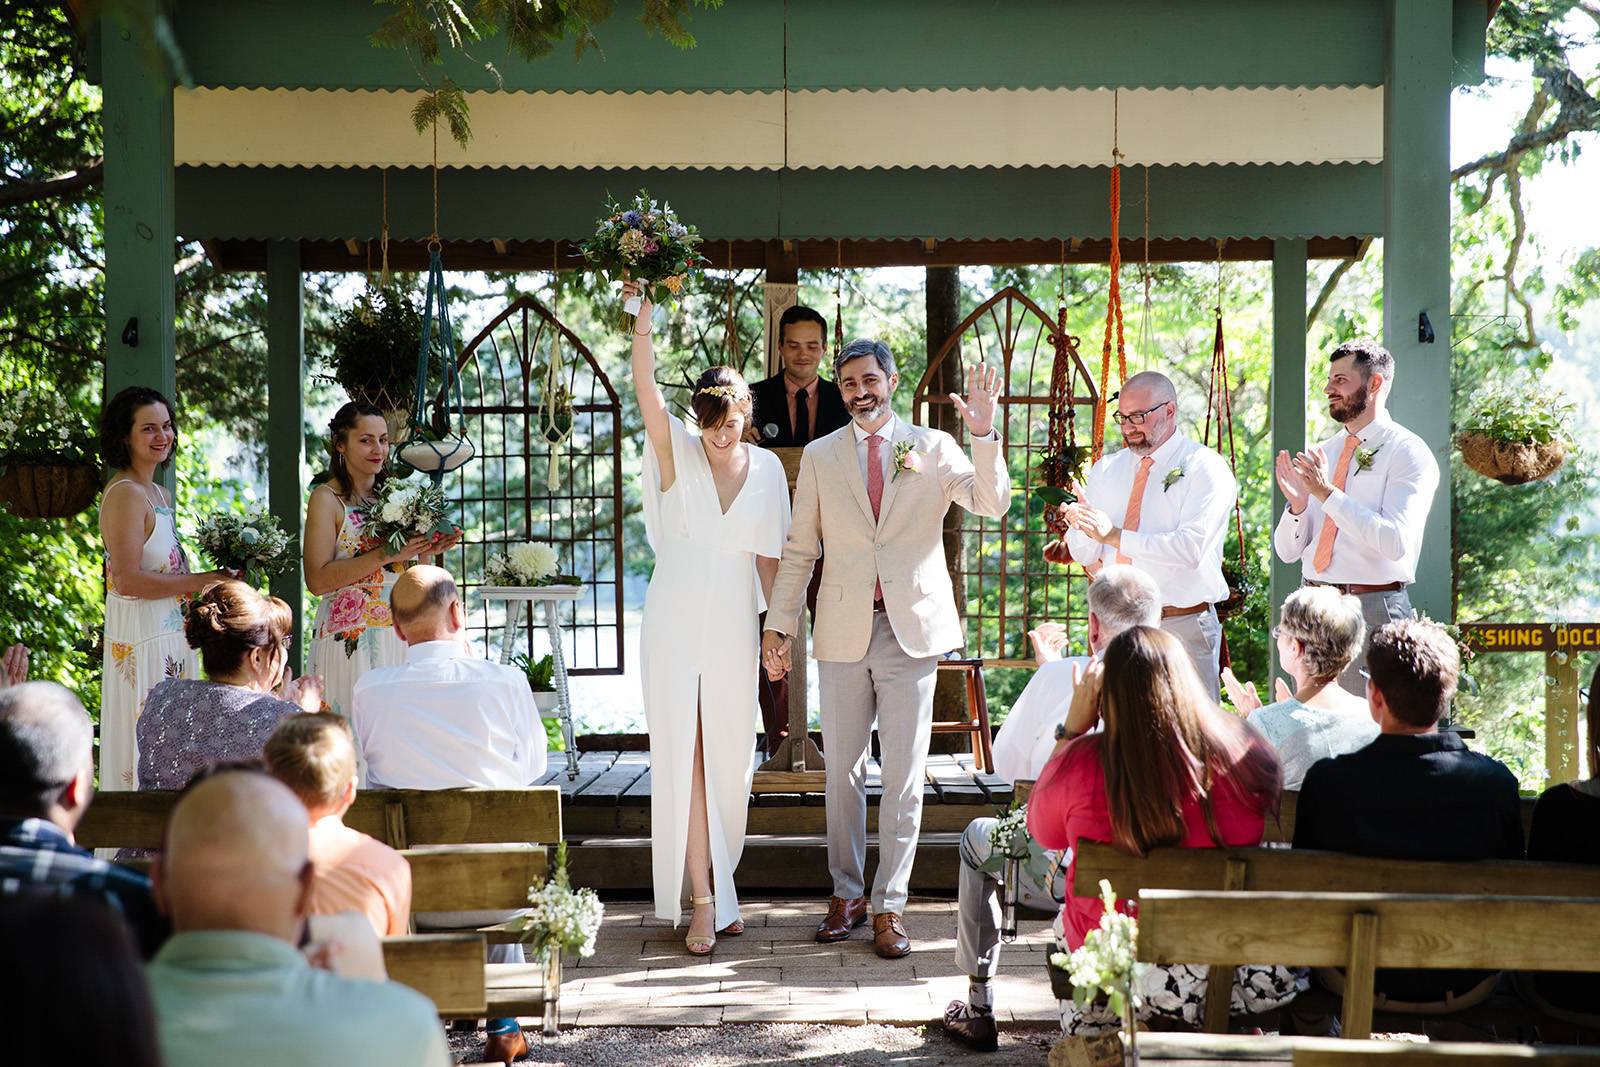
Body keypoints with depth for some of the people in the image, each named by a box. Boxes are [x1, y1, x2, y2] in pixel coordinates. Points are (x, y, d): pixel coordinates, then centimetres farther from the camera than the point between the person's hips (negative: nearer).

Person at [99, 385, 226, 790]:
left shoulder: (160, 495, 16)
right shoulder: (125, 494, -13)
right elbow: (127, 581, -21)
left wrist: (217, 581, 7)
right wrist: (201, 582, -14)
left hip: (171, 635, 10)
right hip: (142, 639, -10)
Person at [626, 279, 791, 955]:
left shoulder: (766, 468, 5)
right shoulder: (677, 451, -2)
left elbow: (769, 555, 10)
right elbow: (645, 386, -17)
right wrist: (644, 316, -30)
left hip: (734, 631, 2)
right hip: (674, 626, -2)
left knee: (729, 761, 7)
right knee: (684, 759, -5)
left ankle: (719, 886, 21)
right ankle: (702, 901, -3)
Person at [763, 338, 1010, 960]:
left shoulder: (932, 448, 4)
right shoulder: (820, 456, 8)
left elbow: (992, 504, -9)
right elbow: (799, 550, 9)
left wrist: (984, 434, -22)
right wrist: (779, 624, 3)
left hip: (912, 629, -2)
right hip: (844, 631, 2)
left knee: (904, 776, -1)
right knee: (842, 771, 8)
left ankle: (889, 906, 5)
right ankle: (847, 893, 20)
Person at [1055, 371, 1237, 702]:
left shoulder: (1205, 468, -3)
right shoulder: (1106, 470, 14)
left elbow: (1192, 547, -18)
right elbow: (1084, 555, 9)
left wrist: (1117, 536, -20)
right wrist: (1081, 525, -14)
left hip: (1182, 629, -5)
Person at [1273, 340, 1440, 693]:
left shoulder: (1408, 452, -6)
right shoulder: (1319, 454, 12)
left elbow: (1396, 542, -19)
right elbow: (1287, 552, 12)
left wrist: (1329, 494, -20)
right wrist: (1297, 505, -9)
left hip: (1373, 611, -6)